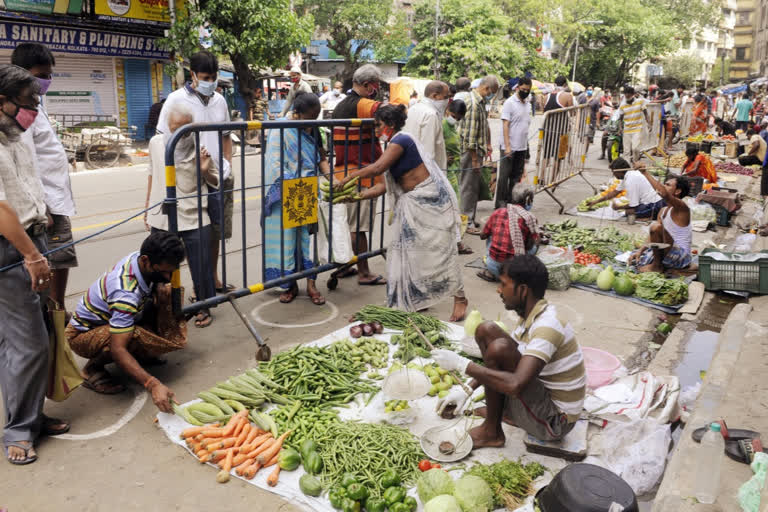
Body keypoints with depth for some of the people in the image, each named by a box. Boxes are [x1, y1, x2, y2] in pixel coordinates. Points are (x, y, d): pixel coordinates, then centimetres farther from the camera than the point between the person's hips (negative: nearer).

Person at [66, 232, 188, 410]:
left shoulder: (139, 258, -16)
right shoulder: (126, 294, -39)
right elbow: (117, 349, -43)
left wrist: (162, 289, -15)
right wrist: (153, 385, -50)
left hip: (107, 319, 8)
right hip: (82, 334, -8)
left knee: (164, 292, -11)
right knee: (136, 338, -39)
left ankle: (140, 354, 3)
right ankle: (93, 368, -10)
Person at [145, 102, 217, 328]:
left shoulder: (199, 149, -8)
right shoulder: (156, 143, 1)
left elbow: (216, 183, 3)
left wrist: (205, 171, -18)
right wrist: (148, 206, 18)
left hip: (194, 218, -3)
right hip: (161, 218, 3)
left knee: (200, 267, 4)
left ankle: (204, 308, 23)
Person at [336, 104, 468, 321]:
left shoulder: (401, 140, -12)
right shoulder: (397, 144, 16)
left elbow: (377, 168, -23)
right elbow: (388, 184, 14)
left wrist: (349, 177, -11)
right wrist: (358, 195, 10)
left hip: (431, 200, -10)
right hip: (412, 203, 10)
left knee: (439, 249, -6)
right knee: (407, 250, 9)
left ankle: (460, 298, 6)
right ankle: (415, 300, 19)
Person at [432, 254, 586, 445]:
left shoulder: (548, 326, -28)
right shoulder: (531, 316, 2)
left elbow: (516, 385, -38)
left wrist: (462, 364, -30)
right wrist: (467, 388, 0)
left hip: (555, 421, -9)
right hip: (545, 395, 9)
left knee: (499, 348, -29)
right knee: (486, 330, 2)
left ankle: (492, 432, -8)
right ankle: (505, 410, 10)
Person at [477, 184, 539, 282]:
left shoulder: (497, 212, 4)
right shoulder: (530, 218, -4)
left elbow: (483, 235, 14)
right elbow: (530, 245, 0)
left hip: (493, 265, 2)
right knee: (534, 245, 21)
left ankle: (490, 272, 20)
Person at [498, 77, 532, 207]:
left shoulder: (527, 103, 14)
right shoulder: (510, 103, -8)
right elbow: (505, 125, -13)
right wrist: (507, 146, -20)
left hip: (522, 147, 7)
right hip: (510, 147, -7)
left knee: (516, 176, 10)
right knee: (504, 176, -3)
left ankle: (511, 202, 18)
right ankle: (500, 204, 1)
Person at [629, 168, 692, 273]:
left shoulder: (682, 207, -14)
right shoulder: (663, 210, 12)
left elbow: (665, 194, -36)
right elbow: (653, 237, 9)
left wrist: (646, 173, -34)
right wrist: (640, 250, -7)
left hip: (681, 257, -8)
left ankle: (657, 266, -14)